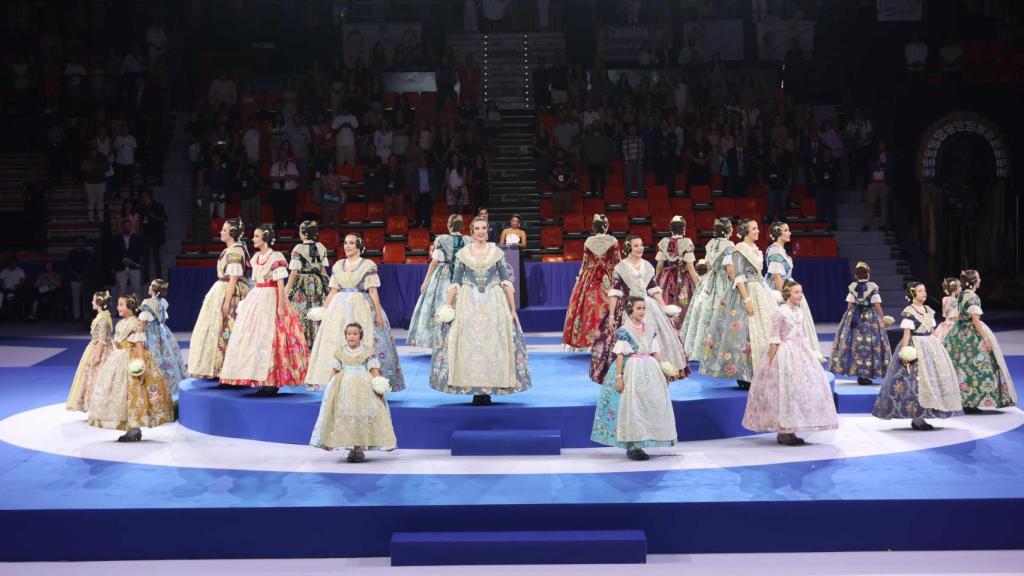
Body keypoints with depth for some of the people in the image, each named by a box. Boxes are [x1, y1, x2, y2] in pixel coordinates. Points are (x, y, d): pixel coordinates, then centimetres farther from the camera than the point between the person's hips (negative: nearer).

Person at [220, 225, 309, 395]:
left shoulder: (276, 257, -8)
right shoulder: (255, 257, 14)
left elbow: (280, 283, -11)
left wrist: (280, 306, -16)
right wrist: (249, 301, 18)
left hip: (270, 299, -8)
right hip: (255, 299, 8)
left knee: (269, 338, -8)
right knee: (254, 338, 5)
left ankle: (273, 382, -4)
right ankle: (262, 380, 10)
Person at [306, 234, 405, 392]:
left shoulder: (368, 265, -3)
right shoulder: (338, 265, 12)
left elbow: (373, 291, -6)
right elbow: (333, 290, 13)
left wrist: (378, 313, -12)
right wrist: (324, 309, 9)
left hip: (361, 308, -5)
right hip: (339, 308, 5)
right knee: (336, 344, 2)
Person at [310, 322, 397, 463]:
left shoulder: (368, 353, 6)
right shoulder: (340, 353, 12)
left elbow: (375, 372, 1)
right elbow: (334, 372, 15)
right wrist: (331, 387, 5)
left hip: (364, 388, -2)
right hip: (344, 388, 2)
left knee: (363, 415, -12)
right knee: (346, 414, -7)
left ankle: (361, 447, -7)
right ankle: (351, 448, 1)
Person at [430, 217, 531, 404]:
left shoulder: (497, 252, 3)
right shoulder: (462, 254, 3)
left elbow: (506, 282, 3)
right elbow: (455, 283, 5)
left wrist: (513, 309, -1)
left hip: (494, 304, 0)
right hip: (468, 304, 0)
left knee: (494, 346, -1)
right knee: (468, 346, -3)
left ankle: (488, 389, 7)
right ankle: (475, 390, 5)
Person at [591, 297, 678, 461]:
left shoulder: (650, 329, 10)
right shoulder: (624, 330, -7)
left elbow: (656, 353, 13)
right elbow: (620, 355, -9)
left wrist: (661, 374, 12)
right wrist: (619, 377, -14)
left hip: (649, 371, 6)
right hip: (631, 370, -6)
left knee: (649, 406, 4)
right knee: (631, 408, -5)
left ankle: (638, 446, 12)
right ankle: (631, 447, 2)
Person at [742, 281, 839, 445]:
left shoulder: (799, 311, 10)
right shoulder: (780, 312, -11)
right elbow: (774, 339, -12)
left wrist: (810, 353, 17)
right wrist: (771, 362, -15)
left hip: (801, 352, 8)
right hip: (786, 353, -8)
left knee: (804, 386, 5)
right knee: (786, 389, -6)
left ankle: (789, 431, 12)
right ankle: (783, 433, 3)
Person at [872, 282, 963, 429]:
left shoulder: (929, 311, 12)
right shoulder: (908, 312, -9)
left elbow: (932, 331, 17)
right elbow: (906, 333, -12)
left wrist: (936, 348, 16)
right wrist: (904, 351, -19)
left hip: (930, 346, 8)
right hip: (915, 347, -8)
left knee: (931, 376, 6)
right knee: (915, 380, -9)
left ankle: (920, 417, 12)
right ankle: (916, 419, -4)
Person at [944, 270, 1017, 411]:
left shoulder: (961, 296, 11)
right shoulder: (973, 297, -15)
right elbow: (976, 320, -19)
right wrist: (986, 338, -18)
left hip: (960, 334, 9)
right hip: (972, 335, -9)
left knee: (962, 366, 9)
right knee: (973, 367, -5)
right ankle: (969, 403, -4)